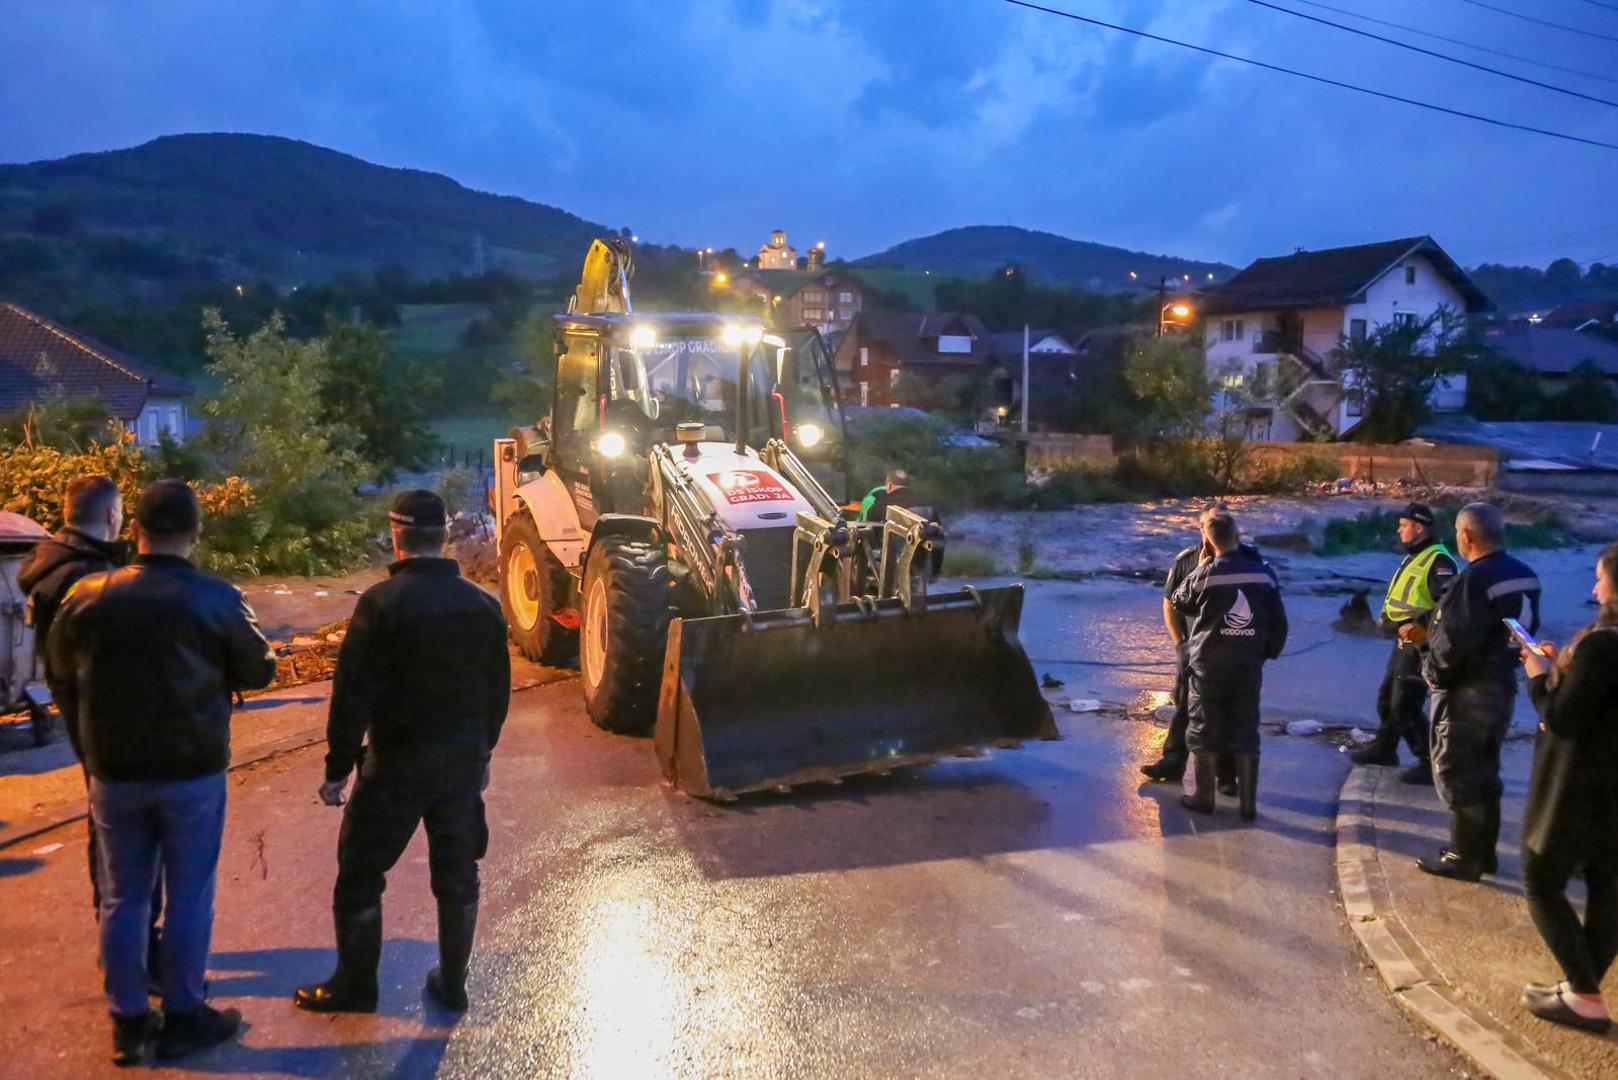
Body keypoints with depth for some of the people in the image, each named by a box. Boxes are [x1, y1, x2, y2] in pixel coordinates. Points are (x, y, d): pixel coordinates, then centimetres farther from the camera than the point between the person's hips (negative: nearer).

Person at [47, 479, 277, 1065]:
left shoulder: (87, 597, -5)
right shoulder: (217, 600, -15)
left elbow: (63, 672, 9)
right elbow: (259, 670, -3)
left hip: (113, 773, 3)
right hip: (192, 772, -3)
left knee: (122, 898, 15)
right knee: (189, 897, 10)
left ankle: (128, 1023, 23)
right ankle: (183, 1018, 19)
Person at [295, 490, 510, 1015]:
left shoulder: (381, 602, -15)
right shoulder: (483, 605, 2)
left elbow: (353, 695, -15)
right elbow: (498, 690, 9)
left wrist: (338, 768, -7)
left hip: (397, 760, -5)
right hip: (464, 758, 5)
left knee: (360, 873, 11)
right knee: (458, 873, 15)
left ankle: (355, 986, 21)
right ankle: (452, 983, 25)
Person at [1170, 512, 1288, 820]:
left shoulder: (1204, 575, -12)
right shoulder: (1264, 572, -3)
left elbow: (1179, 602, 7)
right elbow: (1279, 621, 3)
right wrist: (1269, 652, 17)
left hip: (1208, 665, -2)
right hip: (1249, 665, 3)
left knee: (1204, 732, 10)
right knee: (1246, 734, 10)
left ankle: (1204, 798, 17)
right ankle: (1248, 804, 12)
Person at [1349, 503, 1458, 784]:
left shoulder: (1439, 561, -17)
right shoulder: (1413, 557, 15)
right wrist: (1390, 618, 12)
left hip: (1419, 643, -10)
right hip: (1403, 640, 10)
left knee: (1405, 706, -7)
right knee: (1386, 696, 20)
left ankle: (1430, 763, 2)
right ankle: (1384, 747, 36)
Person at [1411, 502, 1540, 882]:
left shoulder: (1473, 580, -24)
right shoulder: (1525, 575, 5)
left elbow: (1451, 642, -25)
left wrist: (1432, 672, -7)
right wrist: (1426, 624, 21)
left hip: (1467, 692, -9)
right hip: (1504, 685, 9)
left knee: (1455, 773, 4)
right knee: (1484, 770, 20)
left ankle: (1464, 858, 12)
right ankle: (1484, 851, 31)